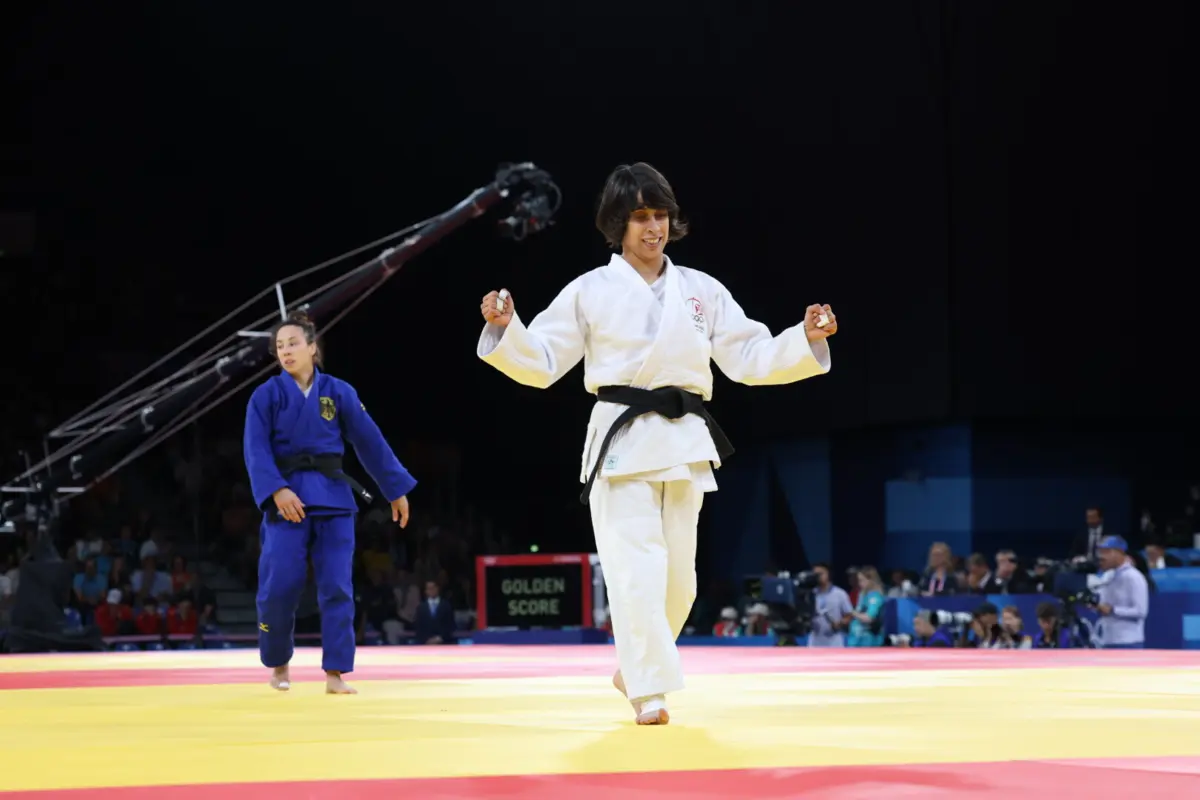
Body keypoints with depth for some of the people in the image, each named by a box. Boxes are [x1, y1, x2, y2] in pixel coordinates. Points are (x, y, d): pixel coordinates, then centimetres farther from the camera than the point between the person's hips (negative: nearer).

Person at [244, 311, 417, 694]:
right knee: (279, 587, -6)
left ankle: (335, 673, 0)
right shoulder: (266, 395, 0)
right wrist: (277, 491, -23)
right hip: (287, 496, -1)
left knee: (337, 587, -4)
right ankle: (278, 665, 17)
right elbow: (256, 450, -8)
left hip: (332, 497, 1)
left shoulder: (338, 392, 4)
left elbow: (370, 442, 7)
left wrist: (397, 489, 8)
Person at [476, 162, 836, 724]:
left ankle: (634, 671, 31)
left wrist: (807, 340, -6)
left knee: (677, 573, 10)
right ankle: (649, 689, -13)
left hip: (683, 442, 4)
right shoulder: (589, 292, 3)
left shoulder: (702, 292, 11)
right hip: (622, 440, -4)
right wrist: (504, 328, -17)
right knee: (637, 566, -15)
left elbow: (751, 359, 10)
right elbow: (540, 364, 2)